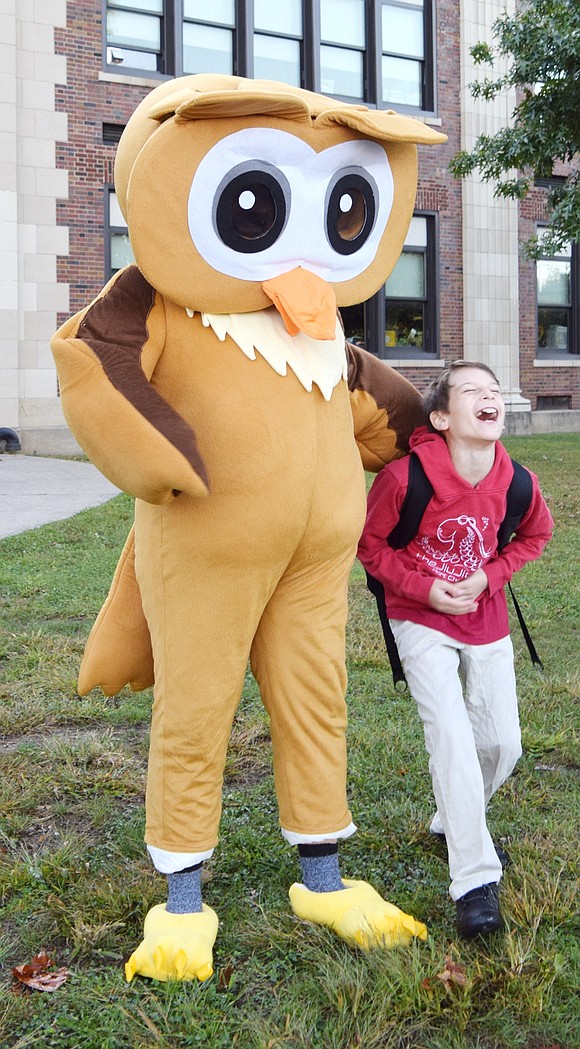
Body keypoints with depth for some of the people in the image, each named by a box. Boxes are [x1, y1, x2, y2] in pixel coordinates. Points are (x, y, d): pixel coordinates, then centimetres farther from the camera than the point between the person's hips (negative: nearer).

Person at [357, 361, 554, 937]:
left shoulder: (516, 483, -14)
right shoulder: (405, 476, -24)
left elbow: (536, 534, 9)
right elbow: (369, 545, -8)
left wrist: (489, 575, -7)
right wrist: (424, 589, -18)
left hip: (486, 619, 4)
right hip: (421, 620, -4)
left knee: (502, 742, 6)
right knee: (450, 734, -17)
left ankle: (455, 822, 37)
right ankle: (475, 880, -11)